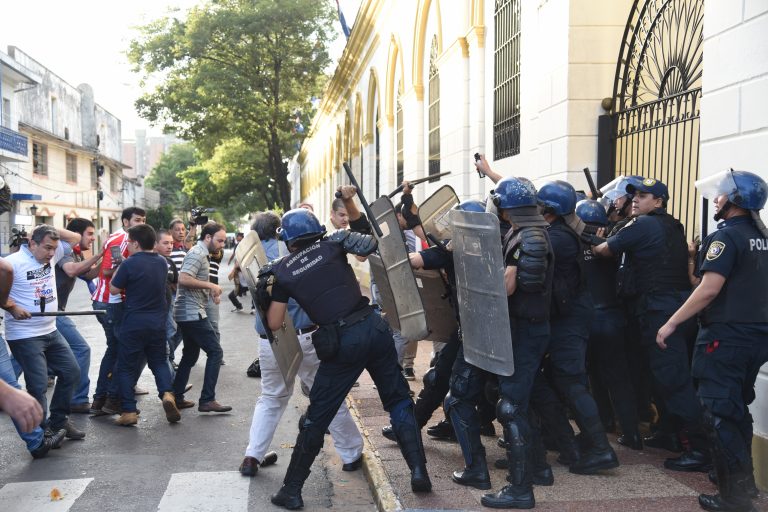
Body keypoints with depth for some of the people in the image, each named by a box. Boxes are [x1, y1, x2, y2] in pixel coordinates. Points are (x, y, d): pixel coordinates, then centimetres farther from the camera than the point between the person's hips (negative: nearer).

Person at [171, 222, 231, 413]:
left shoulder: (201, 253, 18)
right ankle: (207, 400, -7)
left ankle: (176, 397, 21)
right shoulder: (197, 254, -14)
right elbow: (183, 279, -26)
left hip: (187, 313, 11)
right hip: (193, 313, -11)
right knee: (215, 352, -8)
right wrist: (211, 285, -20)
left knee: (190, 354, 17)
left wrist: (212, 291, 10)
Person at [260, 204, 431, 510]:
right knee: (398, 401, 16)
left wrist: (266, 295, 21)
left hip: (341, 343, -1)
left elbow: (274, 324, 6)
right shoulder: (334, 243, 6)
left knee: (317, 418, 11)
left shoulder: (280, 272, 5)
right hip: (373, 327, 1)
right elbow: (376, 244, 3)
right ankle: (418, 471, 11)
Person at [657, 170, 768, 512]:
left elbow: (709, 290, -22)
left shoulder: (726, 236, -15)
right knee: (738, 408, 20)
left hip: (726, 337, -9)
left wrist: (671, 324, -17)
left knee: (720, 414, -2)